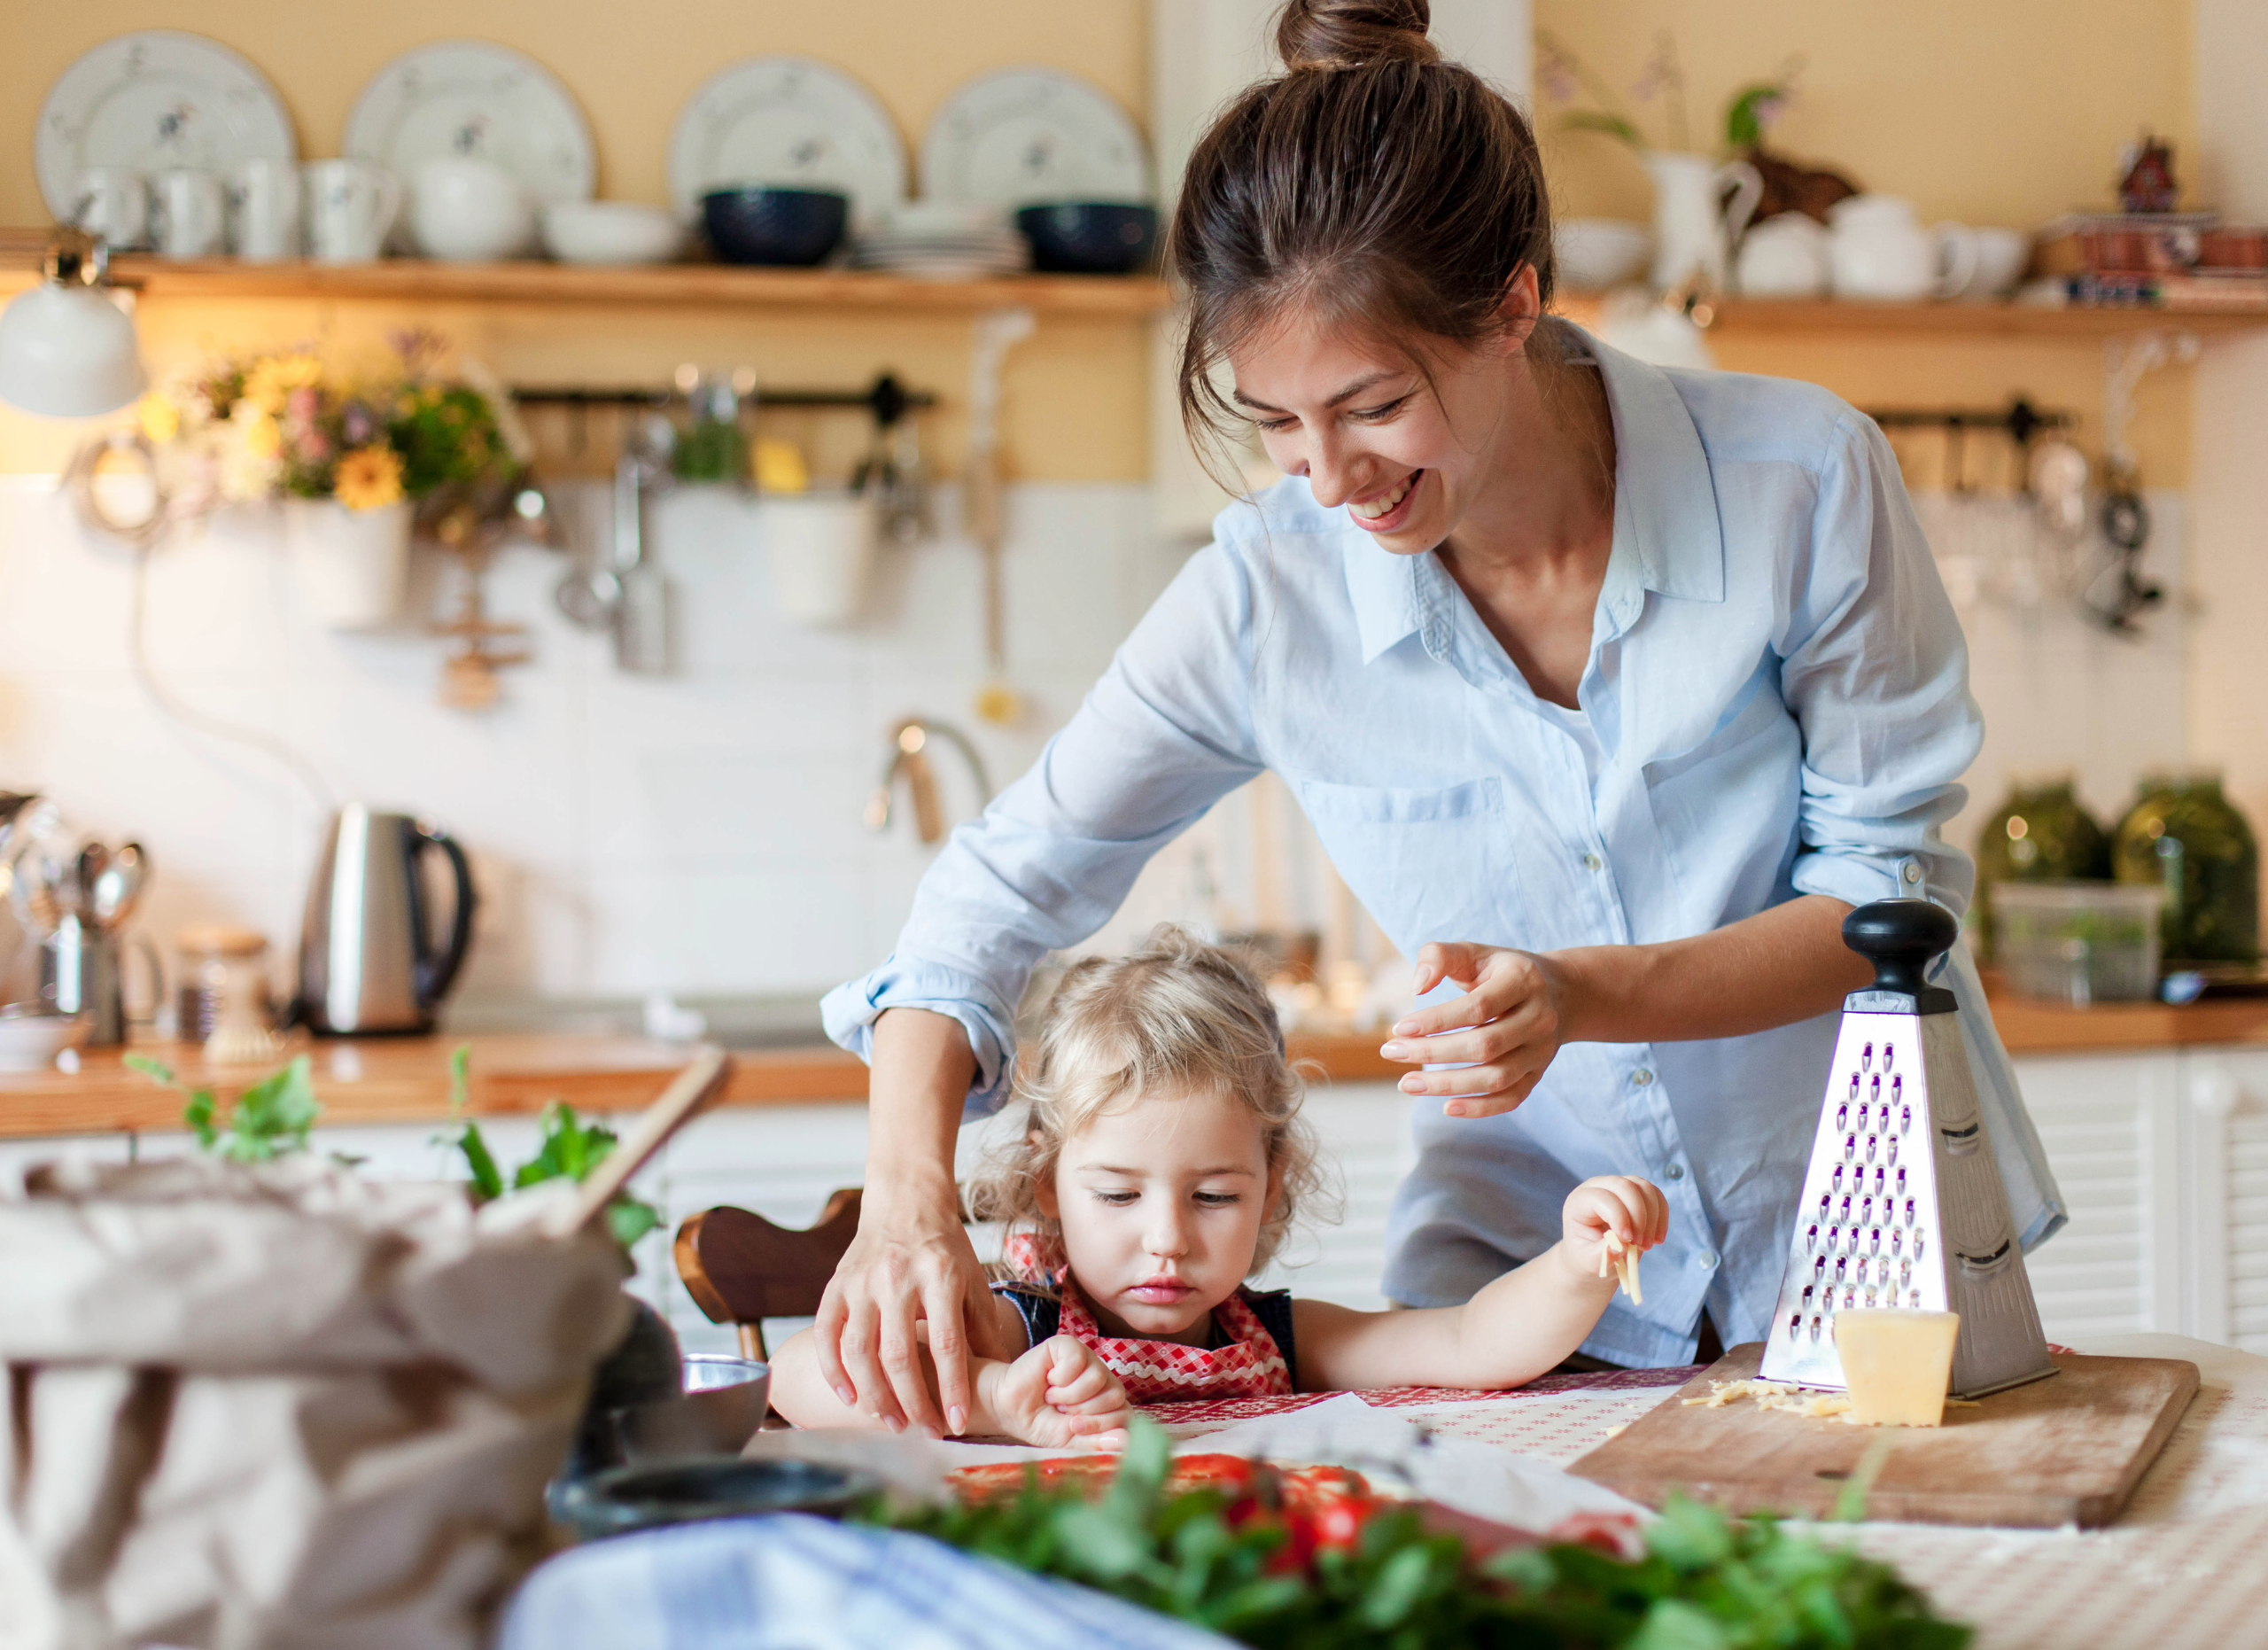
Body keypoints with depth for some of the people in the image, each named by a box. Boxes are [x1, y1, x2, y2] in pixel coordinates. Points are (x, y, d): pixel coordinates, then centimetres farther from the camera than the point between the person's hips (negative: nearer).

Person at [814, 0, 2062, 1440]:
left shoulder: (1800, 482, -16)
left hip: (1872, 1247, -1)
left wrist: (1582, 994, -25)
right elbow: (1006, 886, -3)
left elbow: (1894, 880, -9)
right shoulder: (1271, 591, -12)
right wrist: (910, 1199, -20)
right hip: (1525, 1261, 1)